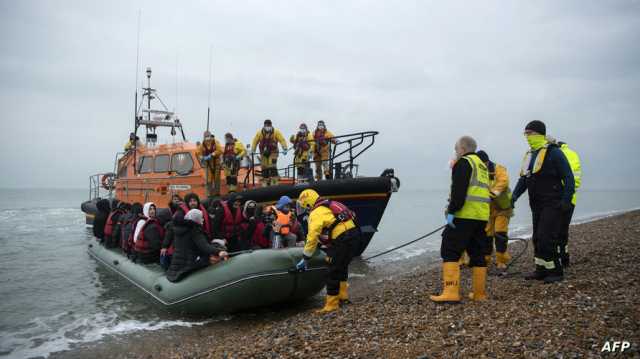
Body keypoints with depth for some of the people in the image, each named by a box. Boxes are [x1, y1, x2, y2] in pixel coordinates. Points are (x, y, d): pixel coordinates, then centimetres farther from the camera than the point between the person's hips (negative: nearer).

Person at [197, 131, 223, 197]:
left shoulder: (216, 142, -6)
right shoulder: (202, 145, 2)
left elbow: (220, 151, -16)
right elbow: (199, 153, 9)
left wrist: (212, 155, -25)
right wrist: (202, 158, -11)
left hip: (216, 162, -1)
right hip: (208, 163, 1)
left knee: (217, 178, 3)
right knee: (208, 178, -1)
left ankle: (217, 192, 11)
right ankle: (209, 193, 4)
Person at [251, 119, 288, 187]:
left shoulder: (276, 132, -8)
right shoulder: (259, 133, -2)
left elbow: (282, 140, -11)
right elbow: (255, 141, 4)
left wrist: (284, 149, -21)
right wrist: (252, 151, 2)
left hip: (273, 152, -3)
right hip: (263, 153, 3)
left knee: (273, 167, -16)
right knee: (264, 168, 5)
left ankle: (274, 182, -13)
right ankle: (265, 183, 15)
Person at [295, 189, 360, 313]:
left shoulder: (316, 214, -6)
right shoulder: (328, 206, 21)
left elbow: (312, 238, -11)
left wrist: (305, 259, -5)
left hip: (342, 239, -9)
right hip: (354, 233, 9)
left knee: (334, 272, 1)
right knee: (342, 267, 25)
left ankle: (331, 304, 7)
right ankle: (342, 295, 36)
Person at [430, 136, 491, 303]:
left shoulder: (464, 162, -4)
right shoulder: (481, 164, 25)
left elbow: (459, 190, -16)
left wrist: (452, 211, -18)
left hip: (465, 214, -9)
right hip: (482, 216, 9)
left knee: (450, 251, -8)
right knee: (477, 253, 13)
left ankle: (451, 292, -15)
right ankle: (479, 293, 17)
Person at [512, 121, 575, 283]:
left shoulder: (553, 153, -11)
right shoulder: (529, 155, 14)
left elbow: (568, 177, -13)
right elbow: (523, 179, 18)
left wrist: (566, 200, -19)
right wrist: (515, 195, 5)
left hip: (552, 205, -8)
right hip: (536, 205, 8)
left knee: (546, 239, -10)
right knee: (537, 239, 12)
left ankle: (556, 271, 3)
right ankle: (541, 270, 22)